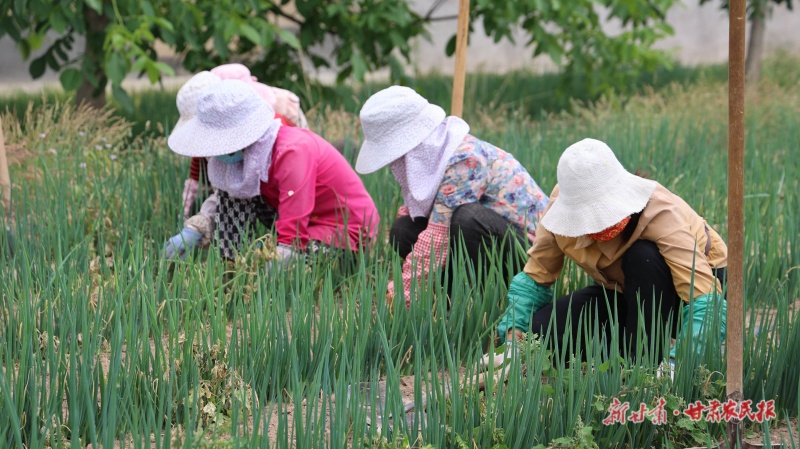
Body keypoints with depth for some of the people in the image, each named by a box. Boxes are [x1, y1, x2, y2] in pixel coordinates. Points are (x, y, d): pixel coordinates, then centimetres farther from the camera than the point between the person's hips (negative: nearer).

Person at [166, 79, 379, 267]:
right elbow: (224, 195, 8)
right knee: (232, 187, -4)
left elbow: (293, 236, -34)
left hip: (346, 229, -8)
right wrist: (192, 232, -6)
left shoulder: (292, 152, -32)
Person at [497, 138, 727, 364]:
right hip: (624, 293, 4)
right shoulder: (564, 209, -21)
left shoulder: (661, 215, -35)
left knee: (643, 256, -38)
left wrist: (675, 362, -58)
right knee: (540, 328, -20)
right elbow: (535, 277, -8)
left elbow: (705, 298, -43)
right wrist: (512, 339, -23)